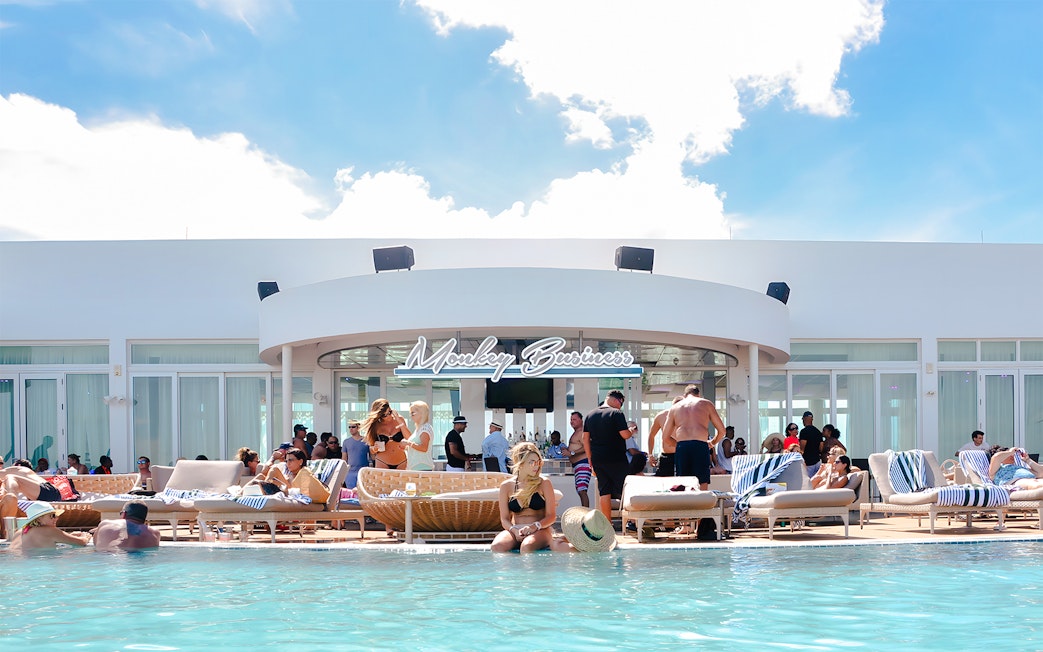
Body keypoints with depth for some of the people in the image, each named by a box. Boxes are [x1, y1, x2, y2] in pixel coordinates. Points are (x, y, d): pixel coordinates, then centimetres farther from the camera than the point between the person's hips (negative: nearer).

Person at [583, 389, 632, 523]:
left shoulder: (590, 415, 11)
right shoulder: (617, 413, -10)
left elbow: (585, 438, 12)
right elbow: (625, 435, -15)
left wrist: (591, 459, 16)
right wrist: (632, 432, 8)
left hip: (597, 460, 5)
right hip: (616, 460, -5)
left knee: (604, 492, 7)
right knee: (624, 490, 3)